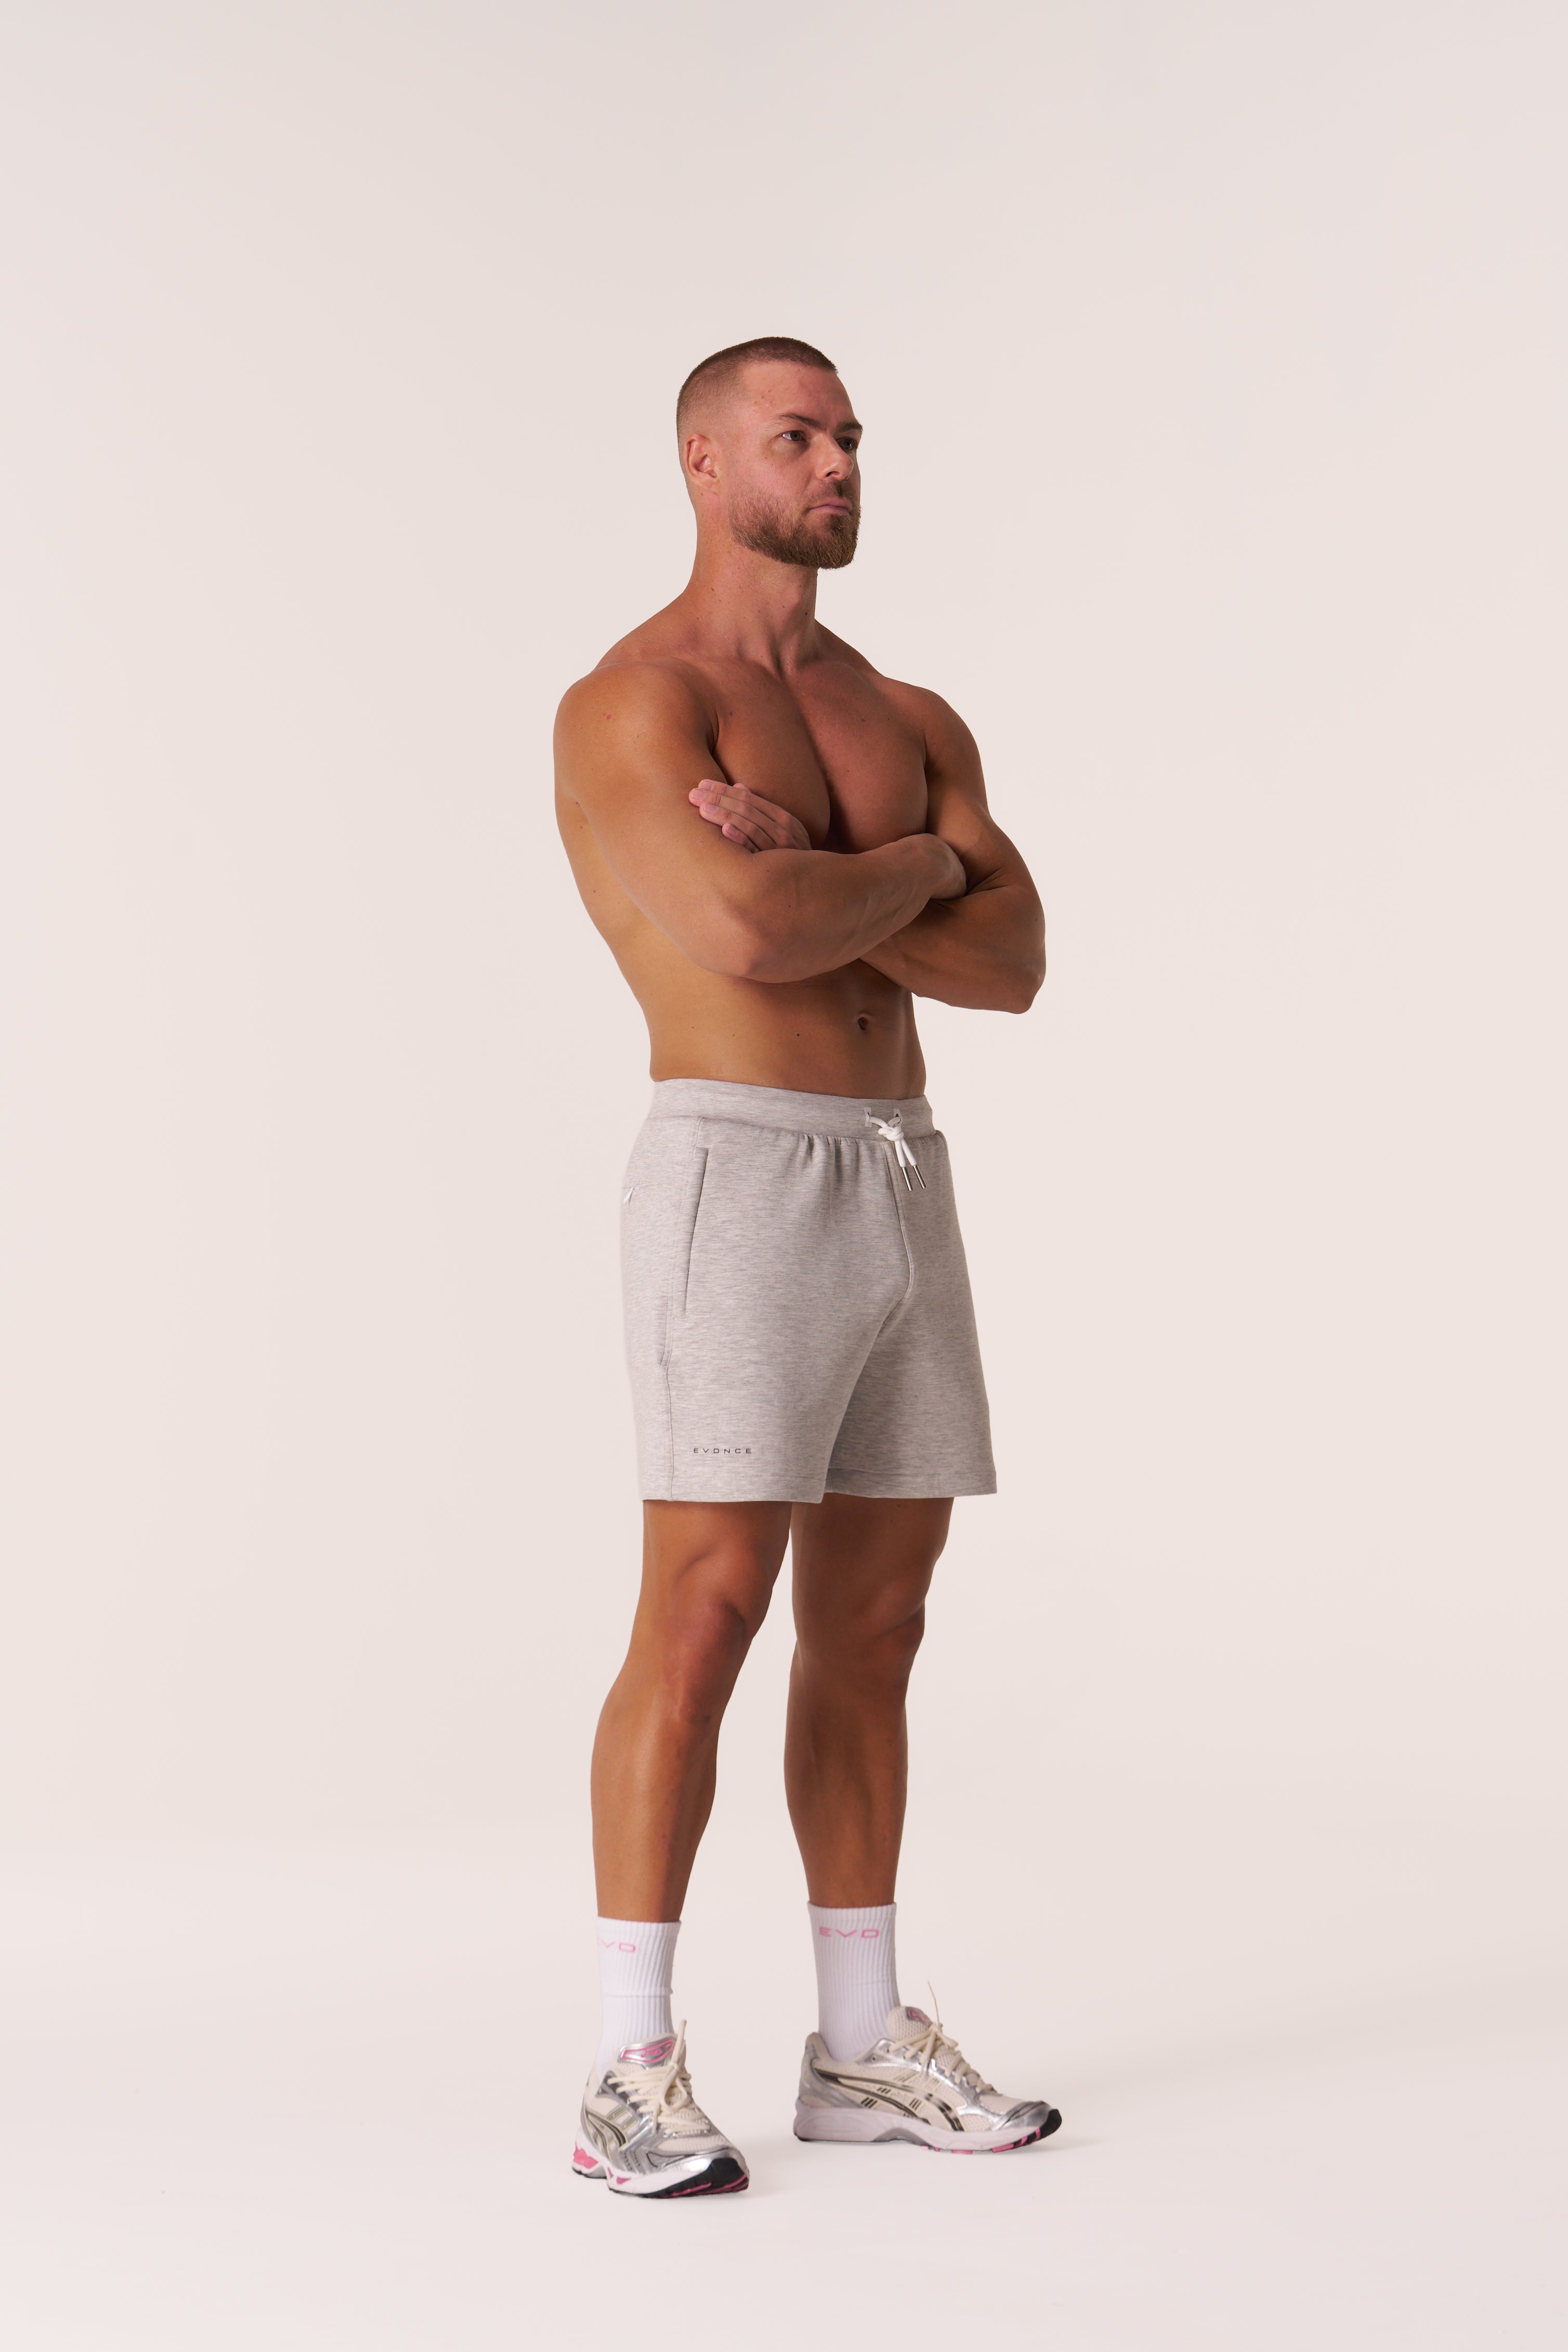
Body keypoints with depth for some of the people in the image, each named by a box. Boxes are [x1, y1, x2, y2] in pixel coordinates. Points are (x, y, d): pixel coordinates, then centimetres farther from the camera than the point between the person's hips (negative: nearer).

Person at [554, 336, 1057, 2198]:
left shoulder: (915, 721, 18)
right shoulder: (632, 704, -6)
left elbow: (1012, 966, 4)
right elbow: (750, 936, -23)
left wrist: (819, 882, -11)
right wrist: (917, 867, -3)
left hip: (904, 1190, 7)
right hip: (741, 1186, -7)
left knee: (871, 1631, 9)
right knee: (704, 1622, -11)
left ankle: (865, 2049, 17)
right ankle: (636, 2078, -3)